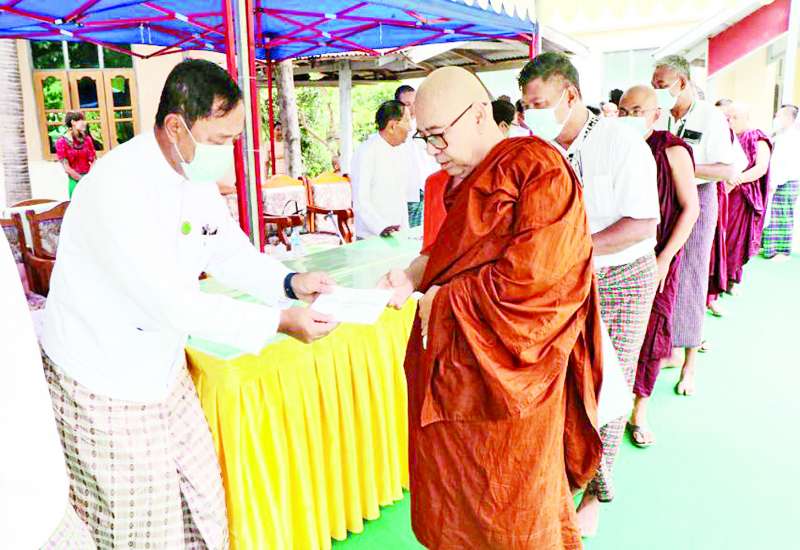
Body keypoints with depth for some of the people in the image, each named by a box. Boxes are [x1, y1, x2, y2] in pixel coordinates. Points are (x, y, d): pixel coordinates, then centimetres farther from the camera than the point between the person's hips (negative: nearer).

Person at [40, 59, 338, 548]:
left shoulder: (198, 178, -1)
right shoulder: (119, 187, -28)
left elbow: (231, 254, 9)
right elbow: (172, 303, -31)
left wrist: (291, 283, -9)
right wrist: (281, 322, -29)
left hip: (164, 369, 8)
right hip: (102, 381, -7)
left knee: (201, 501, 17)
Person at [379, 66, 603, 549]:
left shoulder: (538, 168, -16)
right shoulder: (465, 180, 9)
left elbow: (528, 276, -23)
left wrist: (443, 301, -16)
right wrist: (413, 277, -2)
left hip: (507, 372, -7)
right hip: (457, 366, 8)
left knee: (506, 504, 12)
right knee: (455, 485, 19)